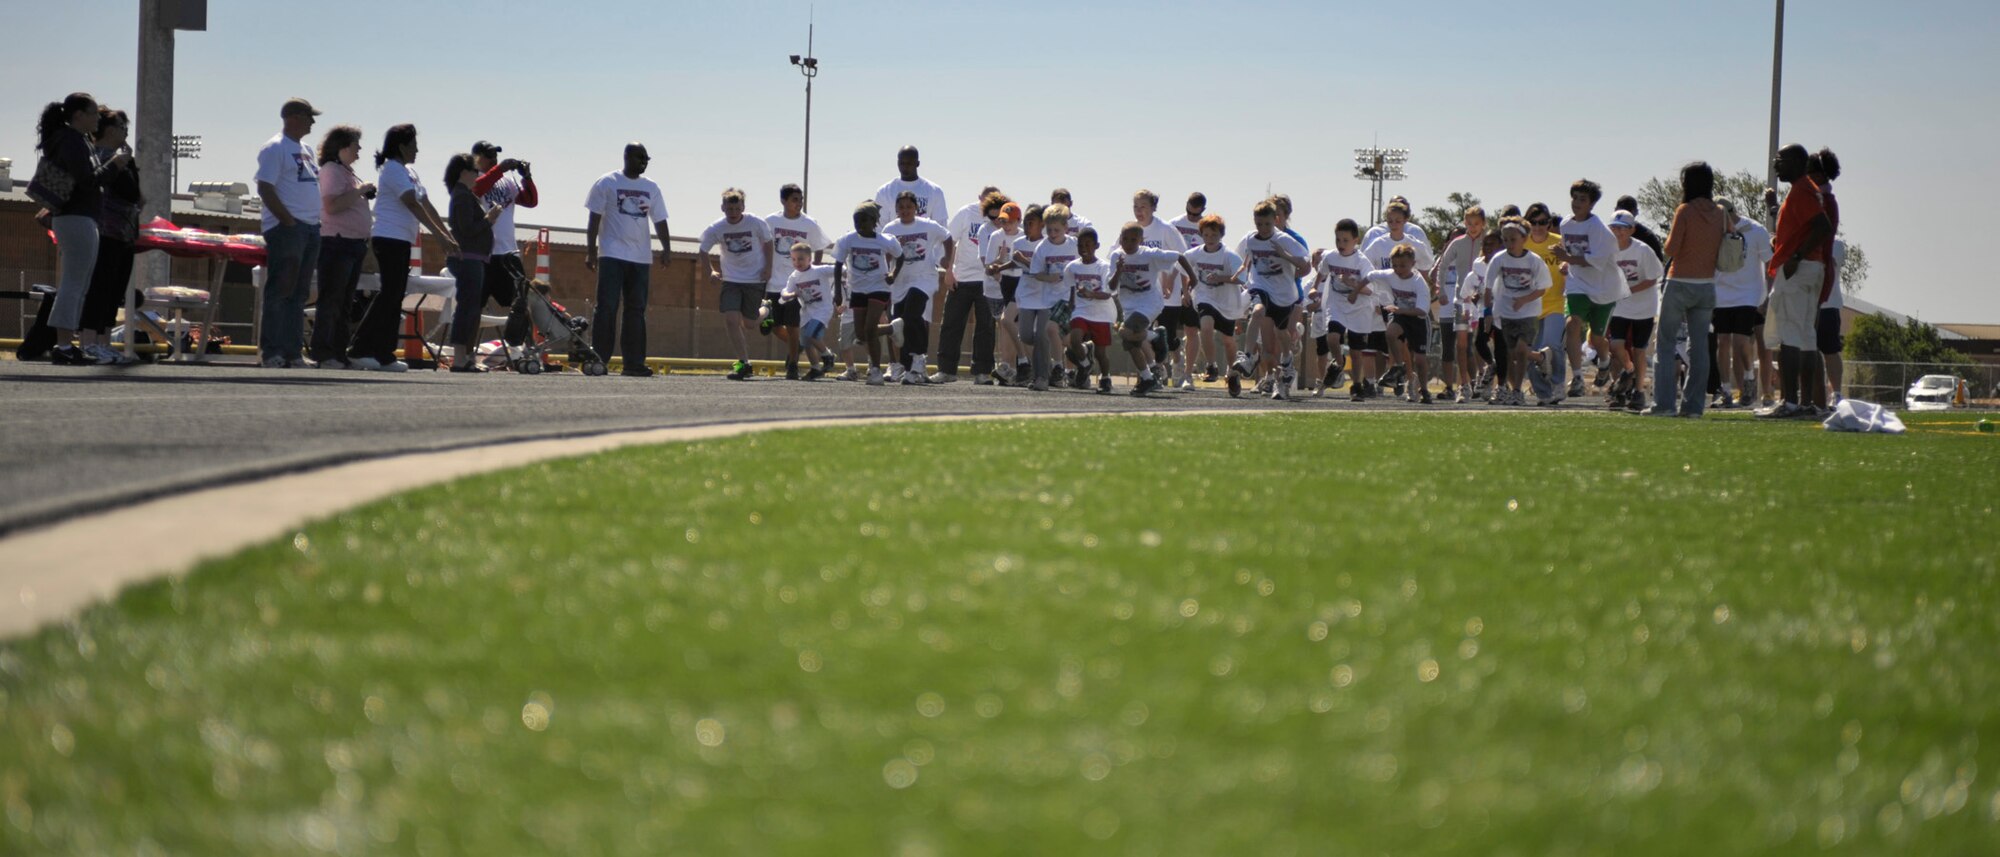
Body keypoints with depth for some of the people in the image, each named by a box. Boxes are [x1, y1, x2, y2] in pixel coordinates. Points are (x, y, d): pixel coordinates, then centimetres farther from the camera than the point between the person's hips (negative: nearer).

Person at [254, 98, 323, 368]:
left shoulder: (306, 150, 20)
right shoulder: (275, 148, -7)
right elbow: (265, 188, -14)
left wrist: (314, 221, 12)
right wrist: (289, 221, -18)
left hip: (311, 228, 9)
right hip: (286, 230, -9)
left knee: (299, 293, 10)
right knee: (280, 292, -9)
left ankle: (293, 352, 13)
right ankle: (272, 353, -9)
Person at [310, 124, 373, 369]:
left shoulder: (346, 172, 21)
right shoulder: (332, 170, -9)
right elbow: (332, 205, -23)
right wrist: (360, 191, -17)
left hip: (354, 243, 10)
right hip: (336, 241, -10)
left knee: (345, 303, 9)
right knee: (331, 301, -11)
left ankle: (339, 355, 11)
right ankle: (321, 353, -12)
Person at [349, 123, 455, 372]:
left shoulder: (408, 172, 19)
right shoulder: (393, 170, -11)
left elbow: (427, 206, 18)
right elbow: (414, 206, -19)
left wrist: (449, 237, 12)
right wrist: (441, 236, -23)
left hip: (402, 241, 10)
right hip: (389, 238, -10)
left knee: (395, 296, 6)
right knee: (390, 294, -12)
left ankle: (384, 355, 6)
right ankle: (359, 350, -12)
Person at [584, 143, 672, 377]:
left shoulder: (651, 188, 13)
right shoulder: (607, 183, 0)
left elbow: (659, 221, 14)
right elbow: (594, 218, -2)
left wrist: (666, 249, 1)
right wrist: (590, 251, -7)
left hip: (641, 258, 5)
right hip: (612, 255, -5)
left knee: (636, 311, 4)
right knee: (607, 308, -8)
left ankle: (634, 363, 6)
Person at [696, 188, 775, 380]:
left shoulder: (756, 223, -10)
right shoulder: (716, 229, -7)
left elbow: (767, 242, 7)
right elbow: (703, 250, 8)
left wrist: (768, 267, -1)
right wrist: (710, 271, 0)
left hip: (755, 280, -1)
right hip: (731, 280, 1)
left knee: (746, 323, 6)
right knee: (730, 320, -17)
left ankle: (744, 362, 24)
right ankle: (744, 362, -15)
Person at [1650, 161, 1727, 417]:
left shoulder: (1685, 211, -11)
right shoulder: (1720, 213, 4)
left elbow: (1671, 249, -12)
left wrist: (1670, 231, 5)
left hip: (1680, 283, -5)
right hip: (1707, 286, 5)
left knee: (1665, 343, 2)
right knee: (1699, 346, 7)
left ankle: (1664, 403, -5)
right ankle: (1693, 404, 5)